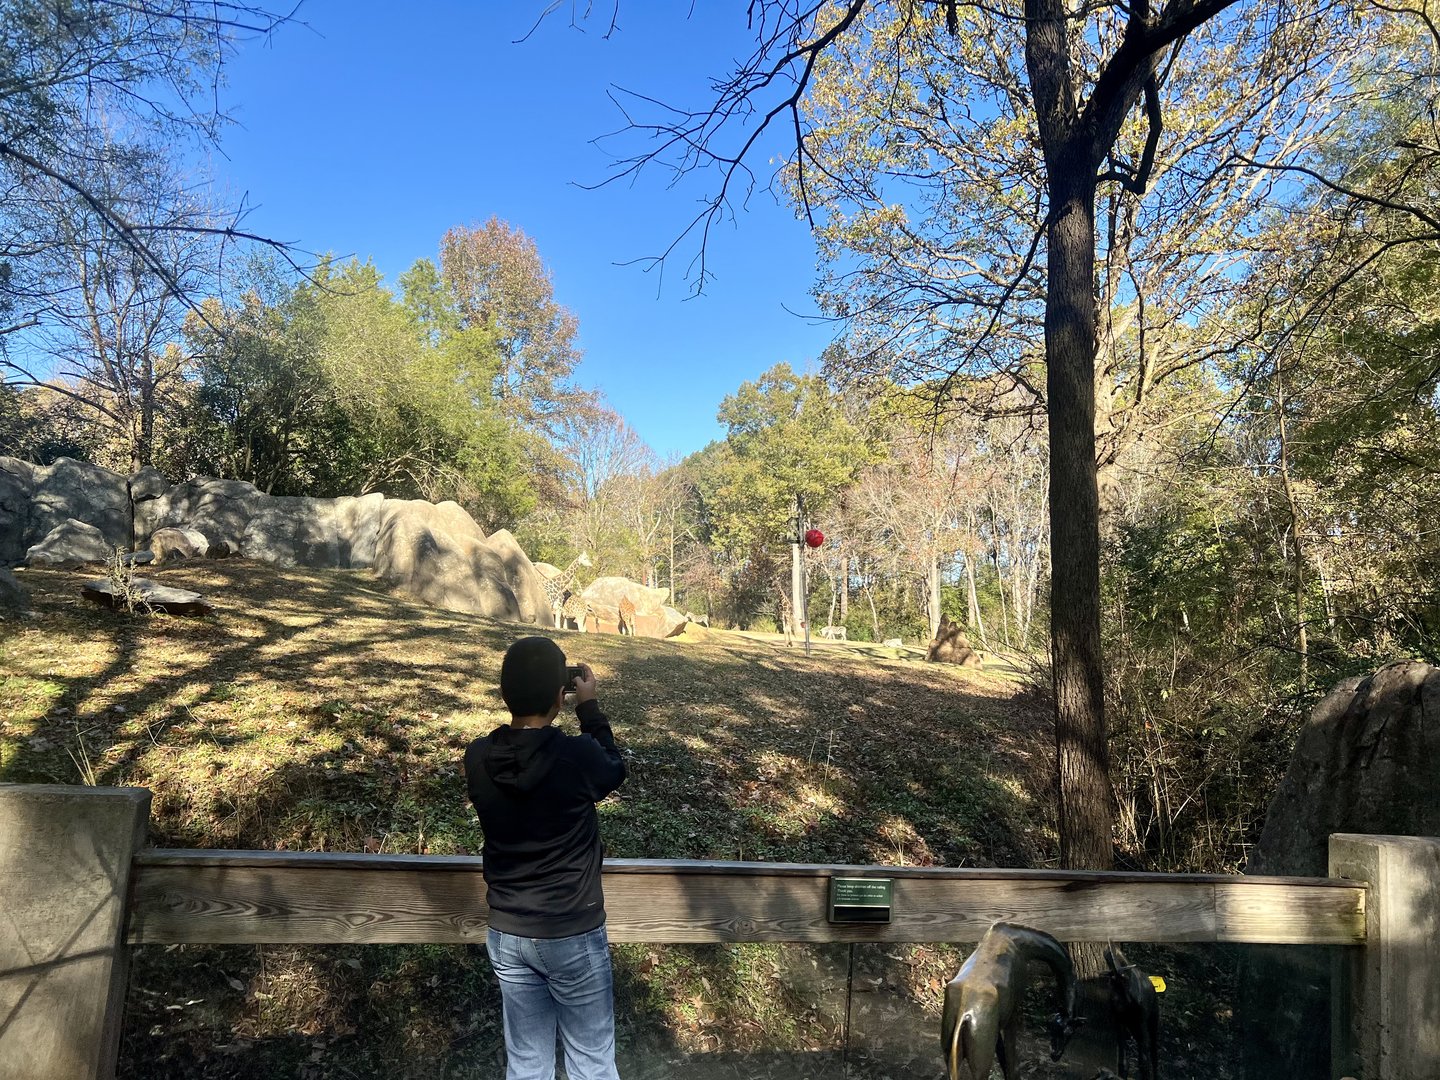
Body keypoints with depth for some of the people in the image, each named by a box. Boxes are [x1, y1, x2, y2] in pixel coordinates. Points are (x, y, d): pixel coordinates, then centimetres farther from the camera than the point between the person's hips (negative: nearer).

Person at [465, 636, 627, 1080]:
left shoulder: (476, 759, -11)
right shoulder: (578, 755, -23)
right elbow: (614, 771, -1)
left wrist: (524, 695, 4)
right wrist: (589, 706, 5)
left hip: (506, 935, 4)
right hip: (574, 935, -4)